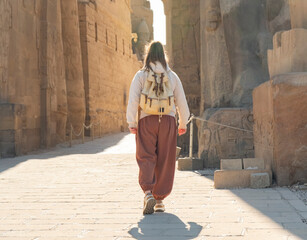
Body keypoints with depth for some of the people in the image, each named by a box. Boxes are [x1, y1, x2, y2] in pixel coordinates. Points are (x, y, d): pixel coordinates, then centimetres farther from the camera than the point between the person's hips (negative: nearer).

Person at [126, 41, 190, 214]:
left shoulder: (141, 75, 1)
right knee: (165, 161, 8)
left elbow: (133, 100, -6)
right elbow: (182, 101, 10)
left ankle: (148, 193, -21)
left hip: (146, 121, -1)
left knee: (146, 158, 1)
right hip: (168, 121, 1)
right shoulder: (172, 76, 7)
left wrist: (132, 123, -2)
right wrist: (183, 123, 20)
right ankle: (160, 199, 14)